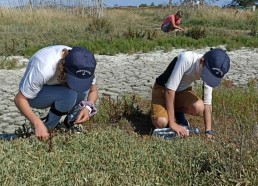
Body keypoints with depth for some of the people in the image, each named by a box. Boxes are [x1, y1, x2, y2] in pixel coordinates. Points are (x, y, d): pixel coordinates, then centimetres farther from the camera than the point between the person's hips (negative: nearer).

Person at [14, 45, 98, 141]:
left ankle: (70, 124, -2)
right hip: (34, 95, -5)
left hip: (57, 89, 5)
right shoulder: (44, 68, -40)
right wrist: (38, 124, -43)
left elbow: (93, 90, -9)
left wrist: (88, 107, -31)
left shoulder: (83, 66, -25)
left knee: (83, 90, -26)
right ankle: (47, 128, -10)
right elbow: (19, 99, -31)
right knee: (68, 95, -34)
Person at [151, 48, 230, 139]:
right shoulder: (186, 59, -35)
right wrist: (172, 123, -29)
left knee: (199, 108, -28)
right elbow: (170, 90, -32)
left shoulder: (210, 72, -17)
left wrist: (208, 132, -16)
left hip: (182, 90, 4)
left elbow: (207, 103, -12)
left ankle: (178, 112, 6)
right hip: (163, 89, -4)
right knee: (161, 123, -30)